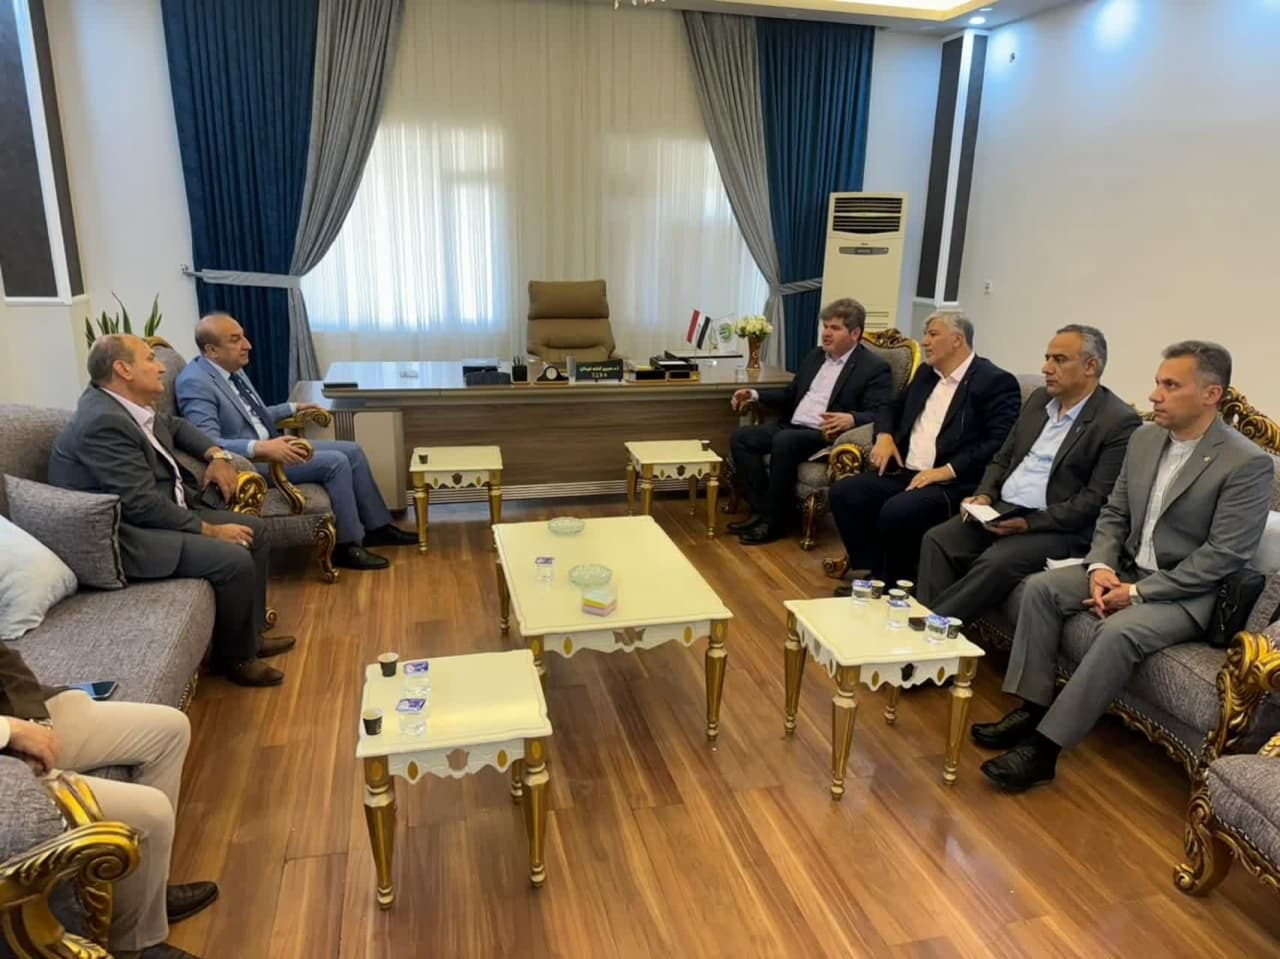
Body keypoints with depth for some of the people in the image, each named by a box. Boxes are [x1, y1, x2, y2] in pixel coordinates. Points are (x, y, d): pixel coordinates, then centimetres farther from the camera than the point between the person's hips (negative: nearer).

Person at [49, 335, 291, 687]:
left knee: (254, 529, 7)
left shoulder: (128, 404, 5)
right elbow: (143, 503, -27)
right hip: (127, 534, -10)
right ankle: (235, 655, 0)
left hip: (165, 510, 11)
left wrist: (216, 454, 9)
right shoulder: (103, 422, -24)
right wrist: (210, 530, -20)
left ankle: (251, 634, 18)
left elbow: (176, 427, 26)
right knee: (234, 559, -23)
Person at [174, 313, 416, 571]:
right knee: (335, 462, -21)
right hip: (247, 461, -10)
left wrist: (293, 408, 19)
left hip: (266, 445, 10)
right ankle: (347, 546, -10)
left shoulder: (232, 369, 10)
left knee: (352, 451, 2)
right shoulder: (195, 383, -18)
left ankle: (377, 527, 10)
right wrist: (261, 448, -38)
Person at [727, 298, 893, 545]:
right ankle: (762, 510, -8)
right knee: (741, 437, -12)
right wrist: (755, 395, 12)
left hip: (827, 436, -8)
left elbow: (880, 414, -14)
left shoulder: (874, 368, -4)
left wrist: (851, 419, -36)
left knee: (784, 441, -35)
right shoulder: (816, 355, 18)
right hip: (791, 427, 8)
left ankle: (774, 521, -20)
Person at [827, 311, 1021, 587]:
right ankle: (876, 573, 0)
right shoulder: (925, 372, 18)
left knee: (895, 512, -32)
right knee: (843, 493, -12)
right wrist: (884, 436, 7)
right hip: (904, 472, 8)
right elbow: (893, 407, 30)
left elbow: (1000, 443, -16)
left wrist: (948, 470, -22)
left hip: (952, 483, -7)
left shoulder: (995, 382, -6)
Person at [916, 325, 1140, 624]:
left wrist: (1029, 523, -19)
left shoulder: (1119, 422, -8)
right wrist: (984, 495, 0)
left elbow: (1096, 500, -14)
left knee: (995, 563, -31)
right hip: (1001, 510, 7)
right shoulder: (1039, 399, 15)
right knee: (937, 541, -16)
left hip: (1056, 528, -6)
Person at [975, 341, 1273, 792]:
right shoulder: (1144, 438, 4)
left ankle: (1045, 745, -25)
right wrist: (1100, 567, -9)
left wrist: (1137, 592, -21)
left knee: (1119, 631, -33)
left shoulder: (1248, 464, -17)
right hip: (1127, 570, 7)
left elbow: (1222, 556, -20)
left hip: (1184, 593, -7)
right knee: (1040, 587, -11)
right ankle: (1033, 708, -7)